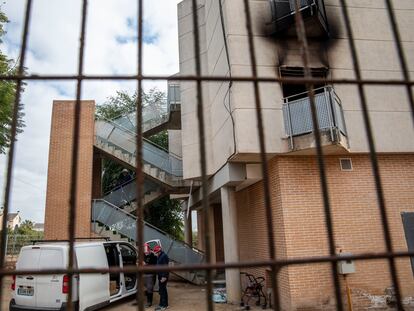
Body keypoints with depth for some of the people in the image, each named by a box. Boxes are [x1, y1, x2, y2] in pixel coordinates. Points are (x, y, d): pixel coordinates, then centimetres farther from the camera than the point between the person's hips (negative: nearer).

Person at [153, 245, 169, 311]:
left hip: (163, 276, -11)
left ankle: (163, 305, -1)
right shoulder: (159, 257, 15)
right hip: (161, 276, 11)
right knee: (163, 290, 16)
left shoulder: (164, 256, -18)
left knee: (162, 290, -7)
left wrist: (164, 276, -24)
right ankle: (165, 304, 26)